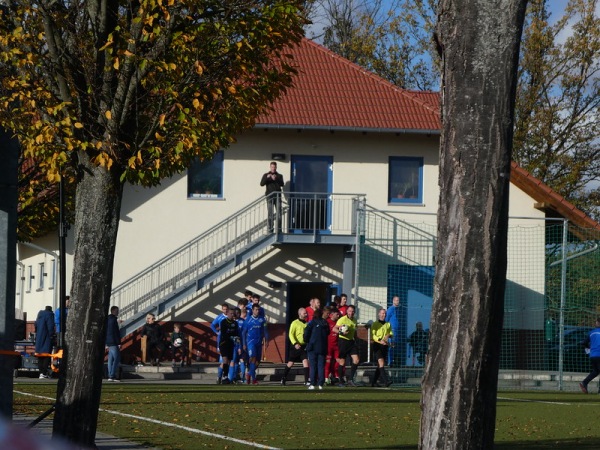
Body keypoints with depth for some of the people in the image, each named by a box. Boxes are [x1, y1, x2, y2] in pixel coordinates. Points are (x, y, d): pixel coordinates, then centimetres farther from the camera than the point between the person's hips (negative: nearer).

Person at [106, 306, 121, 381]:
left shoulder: (107, 319, 17)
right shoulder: (113, 319, -12)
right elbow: (116, 332, -16)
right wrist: (119, 343, -15)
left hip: (109, 343, 9)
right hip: (114, 342, -9)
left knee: (111, 359, 10)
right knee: (116, 359, -9)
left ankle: (110, 376, 8)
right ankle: (112, 375, -14)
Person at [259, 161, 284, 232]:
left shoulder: (279, 176, 13)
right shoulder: (266, 175, 12)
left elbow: (282, 184, -1)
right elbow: (262, 184, -1)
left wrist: (276, 179, -18)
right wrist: (267, 178, -17)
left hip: (277, 196, 1)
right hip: (269, 196, -1)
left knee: (279, 212, -4)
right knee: (270, 213, -4)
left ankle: (279, 228, -3)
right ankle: (270, 229, -4)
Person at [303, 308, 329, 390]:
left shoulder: (312, 323, -7)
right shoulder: (325, 323, 5)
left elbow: (306, 333, -10)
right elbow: (328, 333, 14)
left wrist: (307, 341, 7)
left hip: (313, 347, -3)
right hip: (323, 348, 3)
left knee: (313, 366, 0)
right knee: (321, 366, 5)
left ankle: (312, 384, -5)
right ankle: (321, 384, 0)